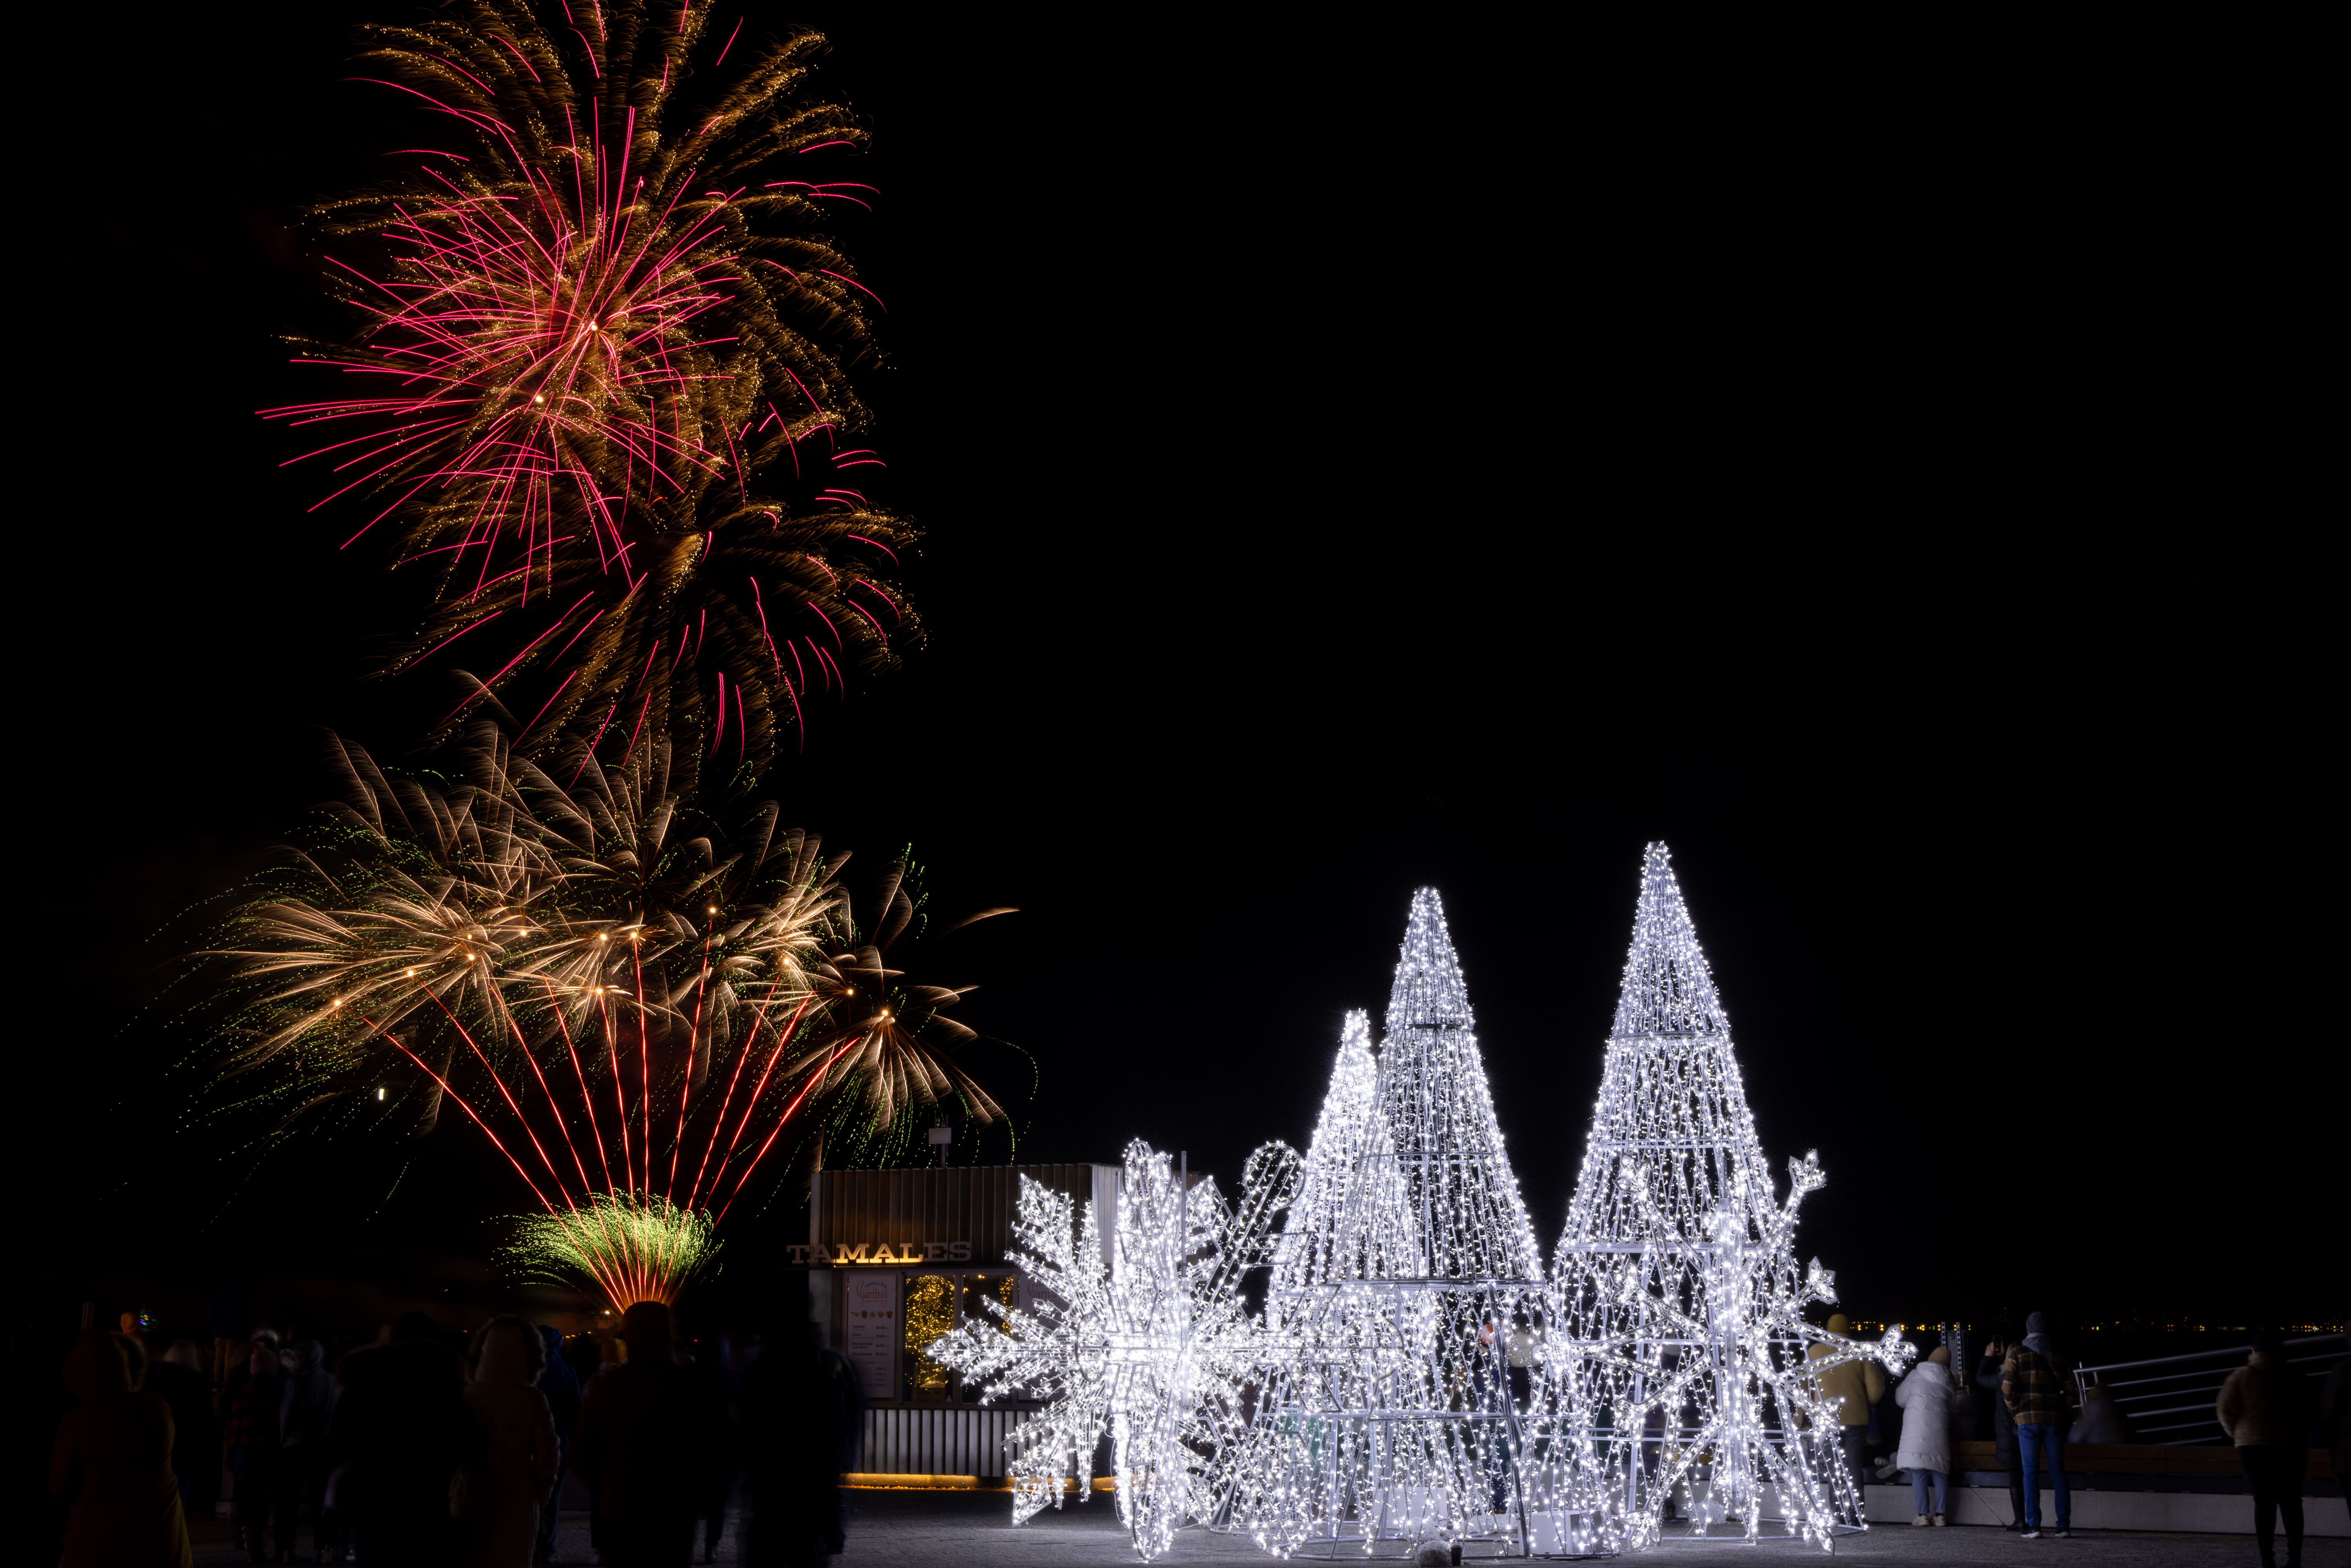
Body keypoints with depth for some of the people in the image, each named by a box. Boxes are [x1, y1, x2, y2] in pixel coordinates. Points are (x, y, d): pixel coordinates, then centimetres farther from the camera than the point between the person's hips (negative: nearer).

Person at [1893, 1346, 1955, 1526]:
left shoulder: (1916, 1376, 2)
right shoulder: (1947, 1382, 9)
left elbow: (1900, 1399, 12)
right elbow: (1951, 1407, 16)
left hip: (1916, 1431, -3)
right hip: (1940, 1435, 3)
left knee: (1919, 1475, -2)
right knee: (1940, 1475, 6)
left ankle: (1923, 1514, -5)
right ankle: (1941, 1514, 3)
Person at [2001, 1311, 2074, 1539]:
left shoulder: (2018, 1354, 0)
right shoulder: (2058, 1354, 6)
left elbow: (2007, 1389, -5)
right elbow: (2068, 1388, 2)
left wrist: (2016, 1411, 8)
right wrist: (2063, 1413, 14)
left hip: (2028, 1419, -2)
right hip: (2054, 1419, 2)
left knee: (2030, 1472, -1)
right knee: (2058, 1473, 6)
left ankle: (2034, 1525, -9)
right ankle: (2064, 1525, 4)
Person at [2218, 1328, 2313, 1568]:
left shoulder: (2243, 1376, -4)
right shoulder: (2294, 1377, 2)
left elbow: (2226, 1410, -3)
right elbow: (2307, 1413, 7)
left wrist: (2238, 1434, 14)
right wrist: (2304, 1443, 21)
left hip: (2255, 1445, -2)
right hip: (2292, 1446, 2)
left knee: (2264, 1501, 0)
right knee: (2291, 1502, 9)